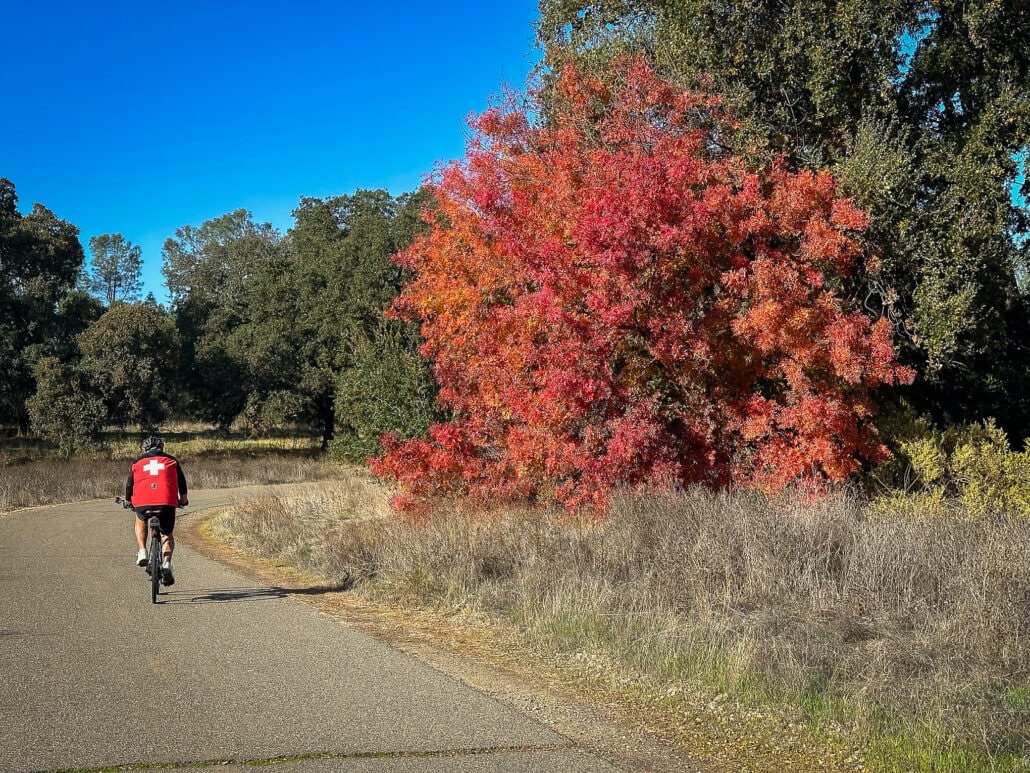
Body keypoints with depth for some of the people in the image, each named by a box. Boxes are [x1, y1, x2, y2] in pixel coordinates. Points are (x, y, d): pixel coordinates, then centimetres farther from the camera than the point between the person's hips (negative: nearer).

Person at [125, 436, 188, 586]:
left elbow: (129, 484, 30)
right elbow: (181, 482, 30)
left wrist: (129, 501, 48)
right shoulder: (171, 460, 22)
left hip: (143, 502, 0)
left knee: (140, 520, 34)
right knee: (167, 535, 18)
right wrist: (183, 500, 46)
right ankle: (166, 563, -7)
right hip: (167, 502, 0)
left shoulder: (137, 463, 22)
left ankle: (142, 552, 16)